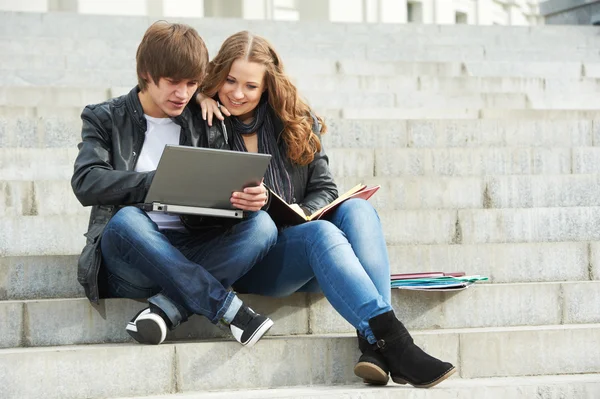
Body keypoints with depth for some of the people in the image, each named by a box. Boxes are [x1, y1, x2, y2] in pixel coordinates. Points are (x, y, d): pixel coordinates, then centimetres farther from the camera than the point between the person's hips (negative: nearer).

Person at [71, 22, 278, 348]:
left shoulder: (203, 125, 14)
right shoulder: (106, 119, 6)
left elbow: (228, 185, 4)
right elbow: (86, 183, -10)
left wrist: (250, 198, -22)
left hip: (189, 259, 3)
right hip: (131, 260, -2)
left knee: (261, 225, -22)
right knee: (126, 220, -36)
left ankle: (168, 307, -32)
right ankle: (227, 307, -34)